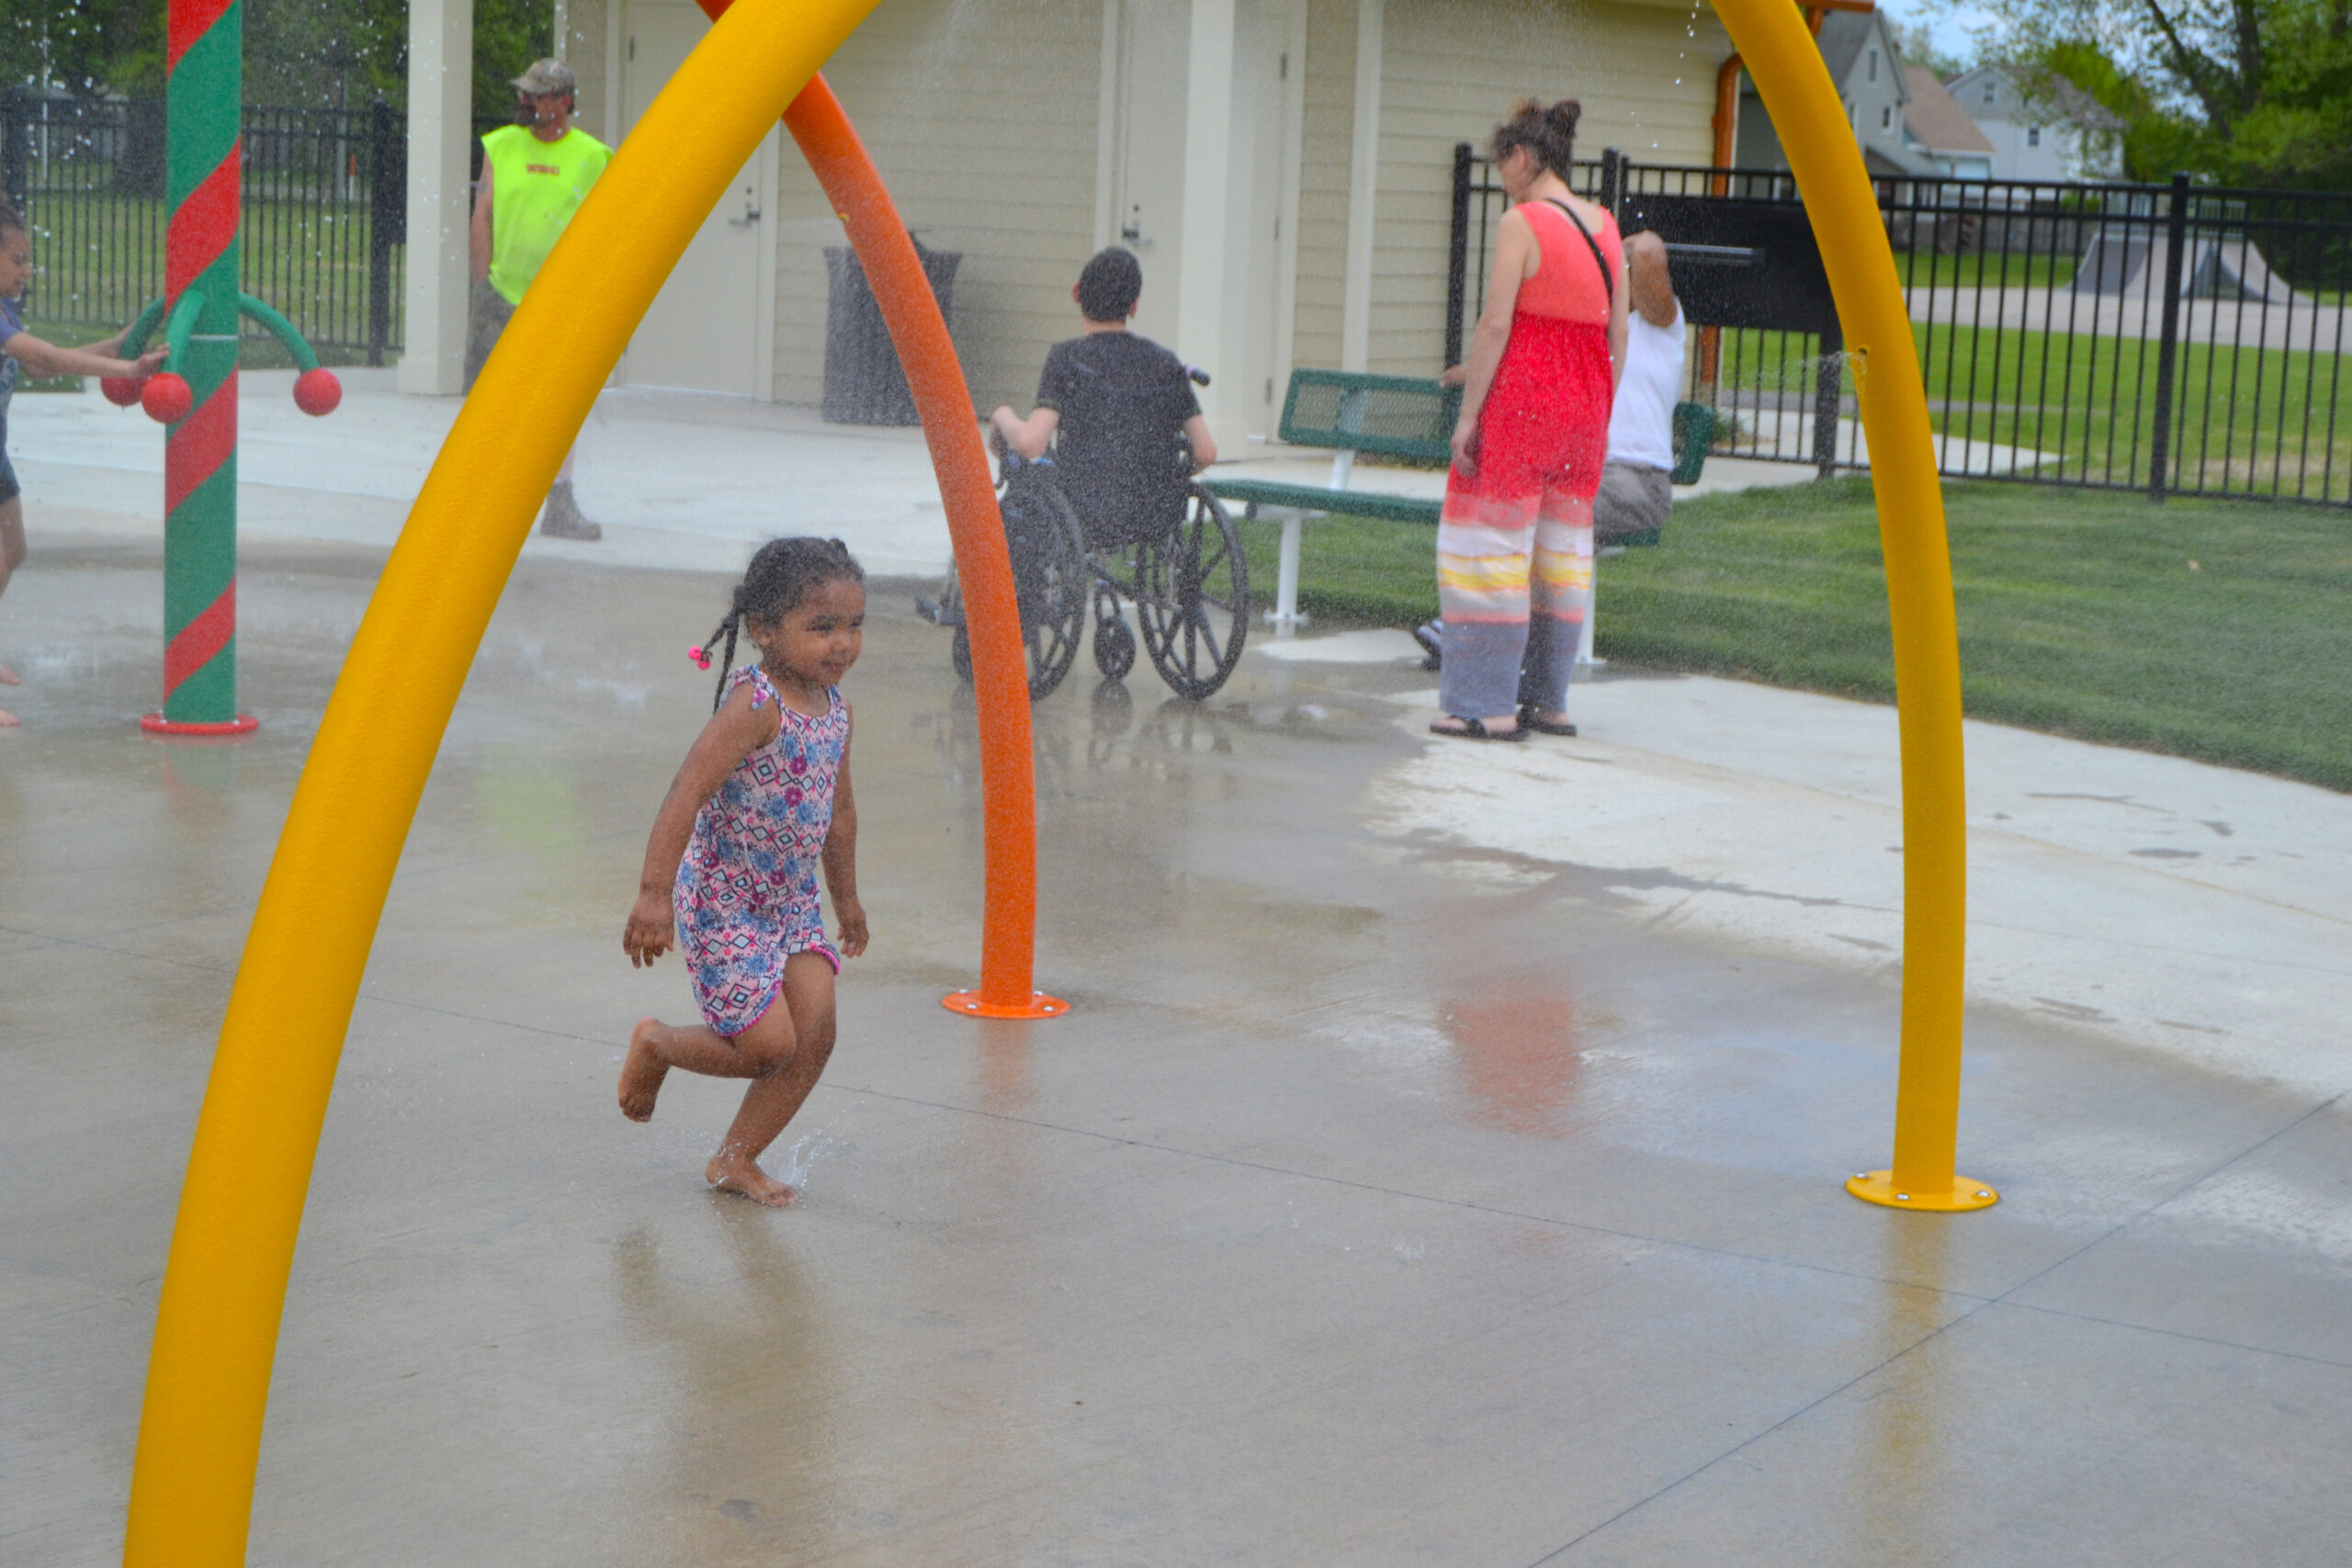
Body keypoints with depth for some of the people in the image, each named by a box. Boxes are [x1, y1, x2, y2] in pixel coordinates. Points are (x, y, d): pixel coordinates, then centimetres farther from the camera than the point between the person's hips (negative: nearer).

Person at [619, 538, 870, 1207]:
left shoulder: (834, 708, 4)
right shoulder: (753, 704, -22)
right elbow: (685, 795, -29)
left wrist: (846, 897, 27)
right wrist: (654, 894, -35)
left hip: (793, 900, 8)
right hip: (723, 903, -8)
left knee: (815, 1033, -3)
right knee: (769, 1045, -8)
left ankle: (735, 1160, 13)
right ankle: (654, 1043, 21)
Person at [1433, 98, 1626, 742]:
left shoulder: (1521, 222, -11)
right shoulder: (1606, 225, 10)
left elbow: (1495, 325, -15)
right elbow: (1618, 333, 12)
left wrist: (1468, 413, -12)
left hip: (1520, 399, -7)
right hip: (1585, 405, 7)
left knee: (1493, 542, -1)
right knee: (1563, 546, 13)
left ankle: (1490, 706, -3)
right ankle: (1551, 701, 18)